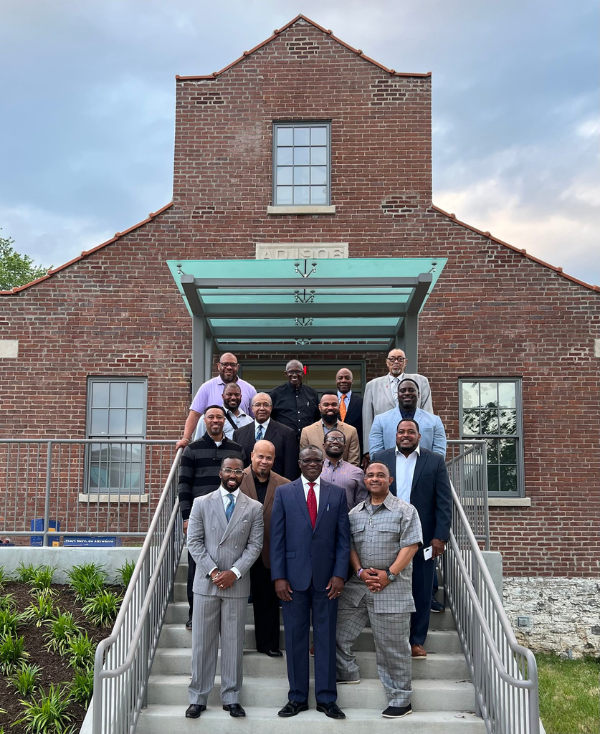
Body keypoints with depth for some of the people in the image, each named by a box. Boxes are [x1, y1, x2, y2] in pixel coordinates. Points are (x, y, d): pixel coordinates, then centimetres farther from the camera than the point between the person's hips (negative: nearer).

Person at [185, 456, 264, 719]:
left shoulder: (254, 508, 3)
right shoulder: (201, 503, 3)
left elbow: (255, 545, 0)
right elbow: (194, 542, -1)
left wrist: (234, 572, -12)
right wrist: (213, 571, -11)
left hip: (237, 584, 0)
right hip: (205, 582, 0)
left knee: (233, 643, 6)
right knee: (202, 642, 5)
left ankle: (231, 698, 17)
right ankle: (197, 698, 15)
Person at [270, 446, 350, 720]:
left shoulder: (337, 493, 6)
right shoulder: (283, 492, 4)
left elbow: (343, 538, 4)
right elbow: (277, 537, 1)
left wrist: (339, 574, -6)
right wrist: (278, 576, -6)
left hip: (326, 578, 1)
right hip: (294, 576, 0)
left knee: (326, 637, 6)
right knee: (295, 638, 7)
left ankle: (326, 698, 17)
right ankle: (297, 698, 18)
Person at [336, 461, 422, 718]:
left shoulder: (404, 510, -2)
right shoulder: (355, 513, 12)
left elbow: (410, 546, -9)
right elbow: (349, 545, 10)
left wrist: (389, 574, -15)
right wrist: (360, 571, -7)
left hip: (392, 586, -5)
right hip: (358, 583, 5)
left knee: (392, 645, 0)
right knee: (337, 630, 9)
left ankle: (400, 700, 13)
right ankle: (347, 673, 33)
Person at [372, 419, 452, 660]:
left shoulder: (435, 461, 3)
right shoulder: (380, 459, 6)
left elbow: (444, 502, 0)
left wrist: (440, 536, -8)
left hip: (424, 538, 0)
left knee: (421, 591, 7)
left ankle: (417, 641, 19)